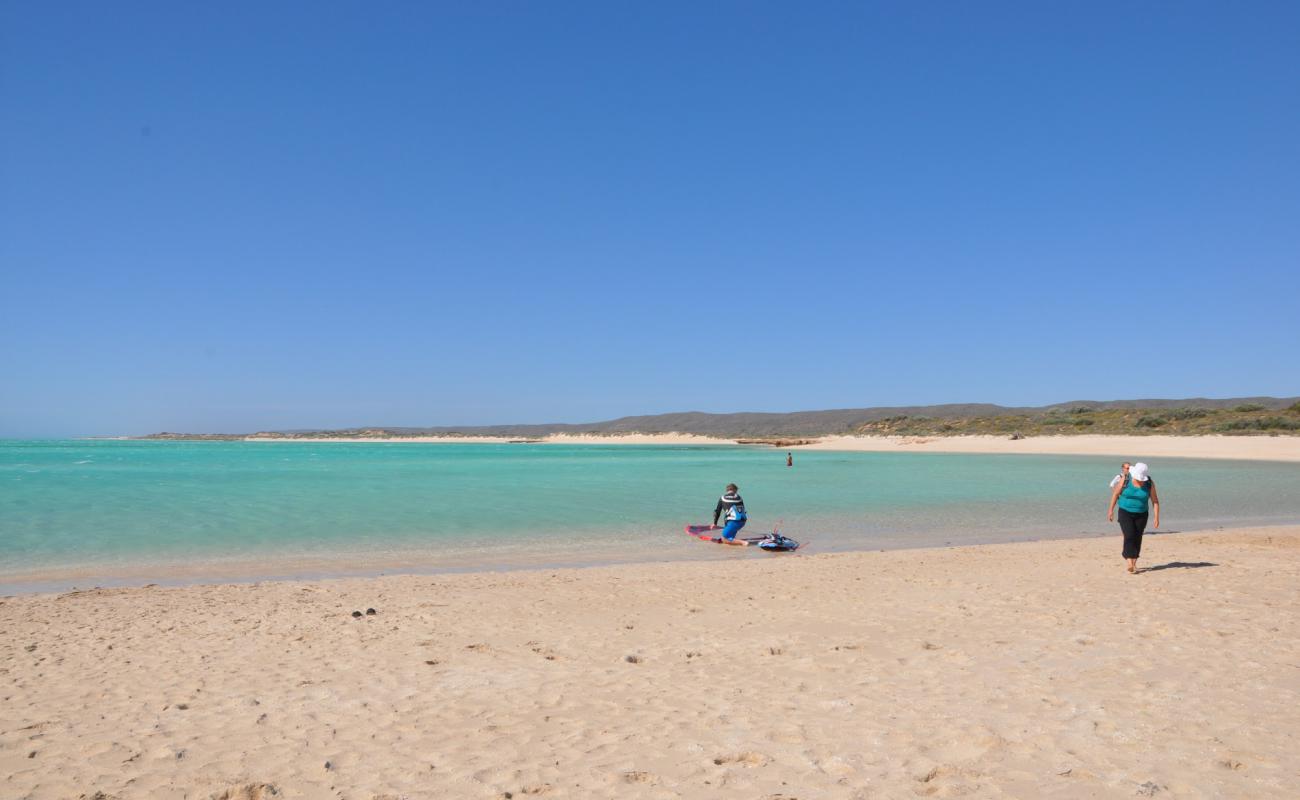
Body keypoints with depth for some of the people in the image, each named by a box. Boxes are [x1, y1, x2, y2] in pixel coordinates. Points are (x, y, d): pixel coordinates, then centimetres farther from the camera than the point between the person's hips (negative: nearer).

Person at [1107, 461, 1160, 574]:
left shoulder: (1150, 484, -7)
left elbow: (1155, 501, -3)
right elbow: (1115, 494, 0)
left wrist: (1156, 517, -9)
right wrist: (1111, 510, 2)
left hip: (1141, 515, 2)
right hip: (1125, 513, -2)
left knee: (1137, 538, 4)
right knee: (1129, 536, -15)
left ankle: (1134, 563, 17)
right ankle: (1130, 563, -21)